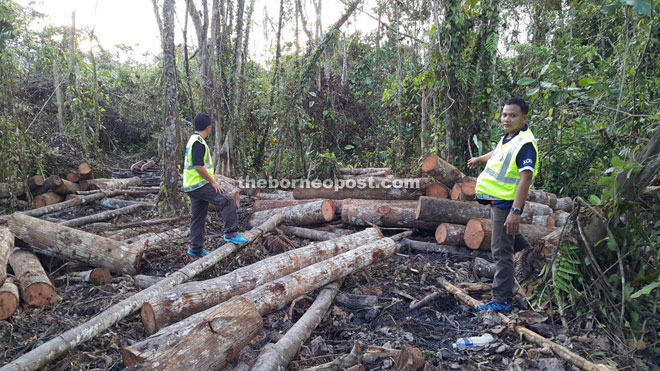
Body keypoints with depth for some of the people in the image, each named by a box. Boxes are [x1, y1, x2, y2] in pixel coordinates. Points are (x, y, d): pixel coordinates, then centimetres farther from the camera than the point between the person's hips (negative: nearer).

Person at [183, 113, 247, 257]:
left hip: (192, 186, 11)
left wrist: (211, 181, 25)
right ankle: (230, 233, -9)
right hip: (200, 184, -11)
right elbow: (198, 166, -22)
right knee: (227, 202, -12)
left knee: (197, 217, 13)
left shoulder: (193, 140, 19)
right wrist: (213, 182, -15)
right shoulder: (199, 143, -15)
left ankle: (195, 249, 18)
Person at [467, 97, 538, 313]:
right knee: (510, 238, 30)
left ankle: (501, 301, -1)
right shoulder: (507, 138, 9)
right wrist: (479, 159, 50)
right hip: (497, 199, 10)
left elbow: (526, 178, -27)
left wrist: (516, 211, -33)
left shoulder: (525, 143, -20)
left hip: (507, 203, -10)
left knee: (501, 251, -7)